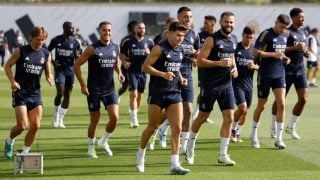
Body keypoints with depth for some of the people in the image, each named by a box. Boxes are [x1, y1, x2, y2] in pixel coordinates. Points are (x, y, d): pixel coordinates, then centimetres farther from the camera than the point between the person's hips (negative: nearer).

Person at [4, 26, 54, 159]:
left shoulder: (46, 54, 6)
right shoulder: (20, 51, -4)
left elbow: (48, 72, 15)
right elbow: (7, 66, 2)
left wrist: (49, 78, -9)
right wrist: (12, 81, -13)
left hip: (35, 93, 4)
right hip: (20, 92, -4)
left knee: (35, 125, -3)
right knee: (22, 125, -11)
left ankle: (25, 151, 14)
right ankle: (10, 141, 20)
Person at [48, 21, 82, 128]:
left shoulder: (75, 41, 2)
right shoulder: (56, 40, -2)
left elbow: (79, 57, 7)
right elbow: (48, 51, 12)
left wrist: (77, 56, -17)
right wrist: (52, 61, -4)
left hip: (70, 70, 3)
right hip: (59, 69, -3)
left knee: (67, 95, 3)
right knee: (60, 93, -15)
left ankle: (60, 119, 15)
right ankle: (56, 116, 8)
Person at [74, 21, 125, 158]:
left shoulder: (115, 48, 5)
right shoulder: (92, 49, -9)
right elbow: (77, 65, -6)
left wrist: (119, 73, 3)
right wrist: (82, 85, -10)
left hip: (109, 89, 4)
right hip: (94, 90, -4)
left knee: (115, 117, -10)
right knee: (95, 121, 3)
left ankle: (104, 141, 15)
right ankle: (91, 147, 22)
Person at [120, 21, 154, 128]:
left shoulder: (149, 42, 3)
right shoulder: (129, 42, -1)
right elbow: (122, 53, 11)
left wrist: (149, 53, -13)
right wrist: (124, 62, -6)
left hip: (143, 71, 3)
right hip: (132, 71, -3)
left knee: (140, 95, 11)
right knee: (134, 94, -13)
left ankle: (133, 114, 29)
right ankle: (134, 119, -15)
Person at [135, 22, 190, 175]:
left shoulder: (180, 51, 11)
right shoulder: (160, 48, -10)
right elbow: (145, 67, -13)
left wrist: (180, 78, 9)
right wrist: (163, 74, -23)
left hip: (174, 93, 5)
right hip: (157, 93, -5)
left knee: (177, 128, -6)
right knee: (152, 127, 6)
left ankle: (175, 164, -6)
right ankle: (140, 156, 29)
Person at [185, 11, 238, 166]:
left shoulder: (233, 39, 9)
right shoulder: (212, 39, -11)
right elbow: (200, 61, -15)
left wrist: (235, 68, 8)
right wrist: (220, 63, -25)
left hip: (226, 85, 5)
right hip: (210, 85, -5)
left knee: (229, 118, -4)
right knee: (203, 117, 6)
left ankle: (223, 155, 1)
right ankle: (190, 148, 27)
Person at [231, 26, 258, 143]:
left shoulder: (254, 49, 6)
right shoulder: (235, 47, -5)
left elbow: (259, 66, 10)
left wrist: (254, 66, -11)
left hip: (248, 84, 5)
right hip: (236, 82, -4)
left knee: (245, 111, 9)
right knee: (242, 107, -17)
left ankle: (237, 133, 25)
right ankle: (233, 129, 5)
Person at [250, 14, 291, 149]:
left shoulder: (285, 35, 9)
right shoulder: (266, 34, -12)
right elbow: (255, 53, -15)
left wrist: (285, 58, 5)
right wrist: (274, 54, -21)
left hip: (280, 74, 5)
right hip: (265, 74, -5)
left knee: (281, 104, -8)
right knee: (261, 106, 6)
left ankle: (279, 139, -5)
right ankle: (254, 134, 27)